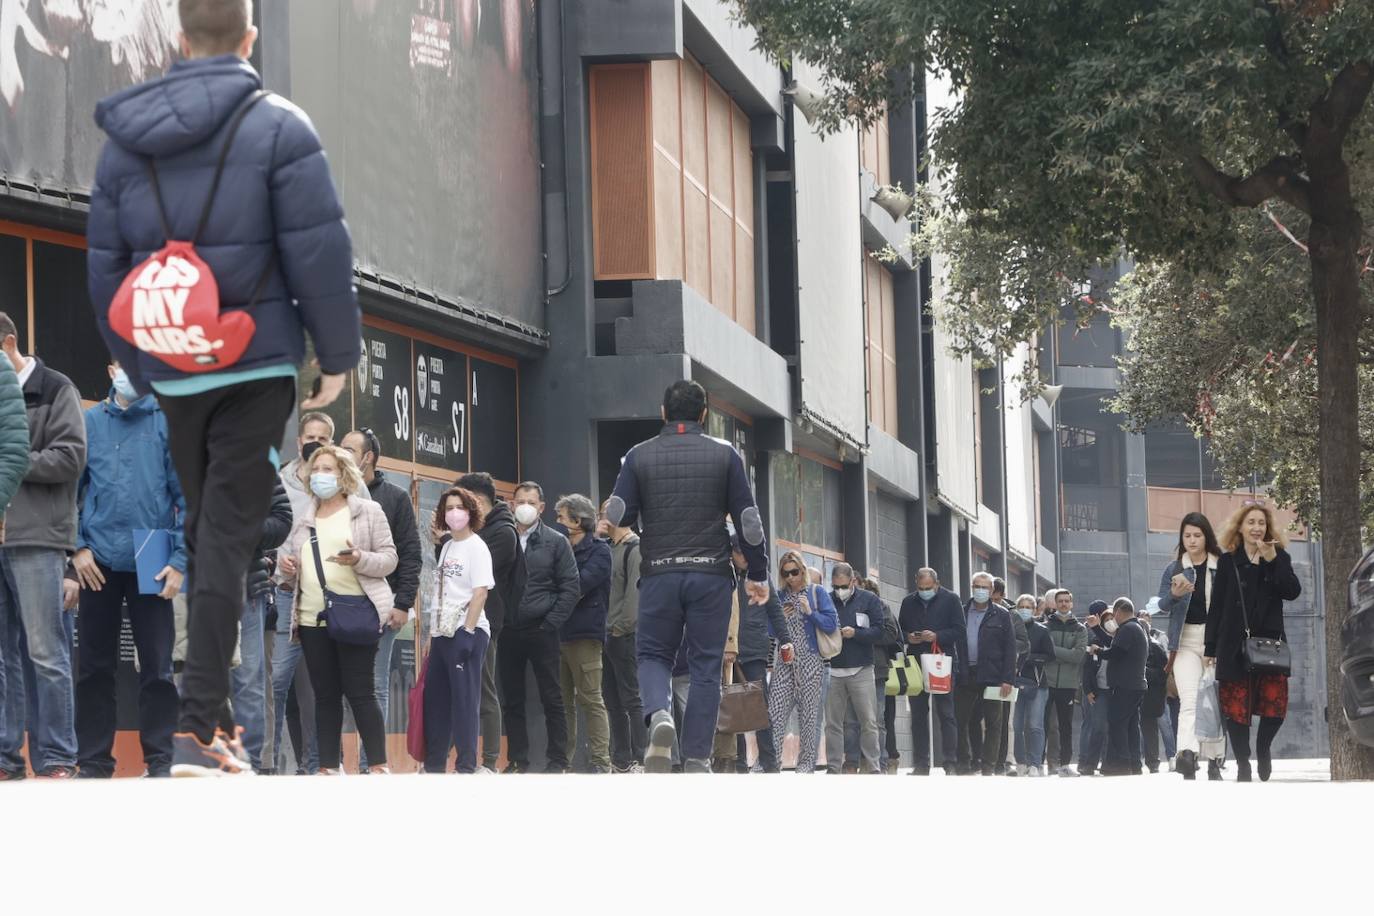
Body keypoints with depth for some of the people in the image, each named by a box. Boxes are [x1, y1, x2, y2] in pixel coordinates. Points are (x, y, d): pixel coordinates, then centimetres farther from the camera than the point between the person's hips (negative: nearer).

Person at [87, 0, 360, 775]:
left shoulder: (126, 143, 8)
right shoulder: (279, 129, -7)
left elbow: (104, 267, 12)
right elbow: (320, 252, -11)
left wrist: (140, 369, 21)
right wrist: (339, 355, -2)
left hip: (172, 375, 4)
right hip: (258, 367, -4)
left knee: (205, 530, 17)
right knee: (229, 537, -7)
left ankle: (215, 707, 21)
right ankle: (199, 726, -14)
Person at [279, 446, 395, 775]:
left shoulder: (368, 511, 3)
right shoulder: (304, 518, 17)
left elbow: (389, 559, -1)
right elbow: (296, 561, 24)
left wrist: (359, 559, -20)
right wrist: (287, 566, 1)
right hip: (312, 618, 5)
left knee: (360, 692, -7)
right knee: (325, 694, 6)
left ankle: (378, 767, -3)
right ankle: (328, 769, 9)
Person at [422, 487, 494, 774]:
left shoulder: (476, 547, -6)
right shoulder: (446, 547, 15)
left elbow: (481, 592, -13)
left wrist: (468, 633, -19)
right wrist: (432, 633, 14)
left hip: (467, 632, -8)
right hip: (442, 632, 8)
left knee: (465, 699, -6)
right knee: (435, 699, 9)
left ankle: (467, 766, -4)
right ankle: (434, 764, 17)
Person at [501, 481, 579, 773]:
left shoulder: (556, 543, 3)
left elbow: (570, 588, 0)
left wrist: (551, 623, -8)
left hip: (542, 631, -2)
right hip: (508, 633, 2)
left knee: (552, 699, -1)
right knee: (511, 701, 5)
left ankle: (558, 761, 2)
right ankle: (517, 760, 10)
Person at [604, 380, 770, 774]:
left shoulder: (640, 456, 3)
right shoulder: (725, 455, 2)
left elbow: (617, 516, -3)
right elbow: (748, 519, 0)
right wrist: (757, 574, 9)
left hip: (659, 574, 0)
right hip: (711, 574, 0)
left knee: (654, 655, 14)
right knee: (705, 667, 5)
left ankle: (659, 716, -17)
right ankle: (696, 759, 0)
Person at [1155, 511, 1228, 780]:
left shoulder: (1222, 566, 4)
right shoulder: (1174, 569, 9)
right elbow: (1162, 606, 5)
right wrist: (1174, 594, -17)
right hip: (1185, 641, 0)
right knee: (1189, 700, -15)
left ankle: (1214, 760, 11)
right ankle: (1188, 754, -32)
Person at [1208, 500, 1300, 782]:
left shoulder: (1279, 558, 9)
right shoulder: (1229, 562, 6)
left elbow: (1293, 591, -7)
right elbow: (1217, 607, 5)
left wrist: (1272, 561, -17)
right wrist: (1211, 648, 1)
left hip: (1270, 642, 1)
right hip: (1235, 644, -1)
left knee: (1275, 704, -6)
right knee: (1236, 706, -3)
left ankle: (1263, 747, 22)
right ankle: (1243, 763, 8)